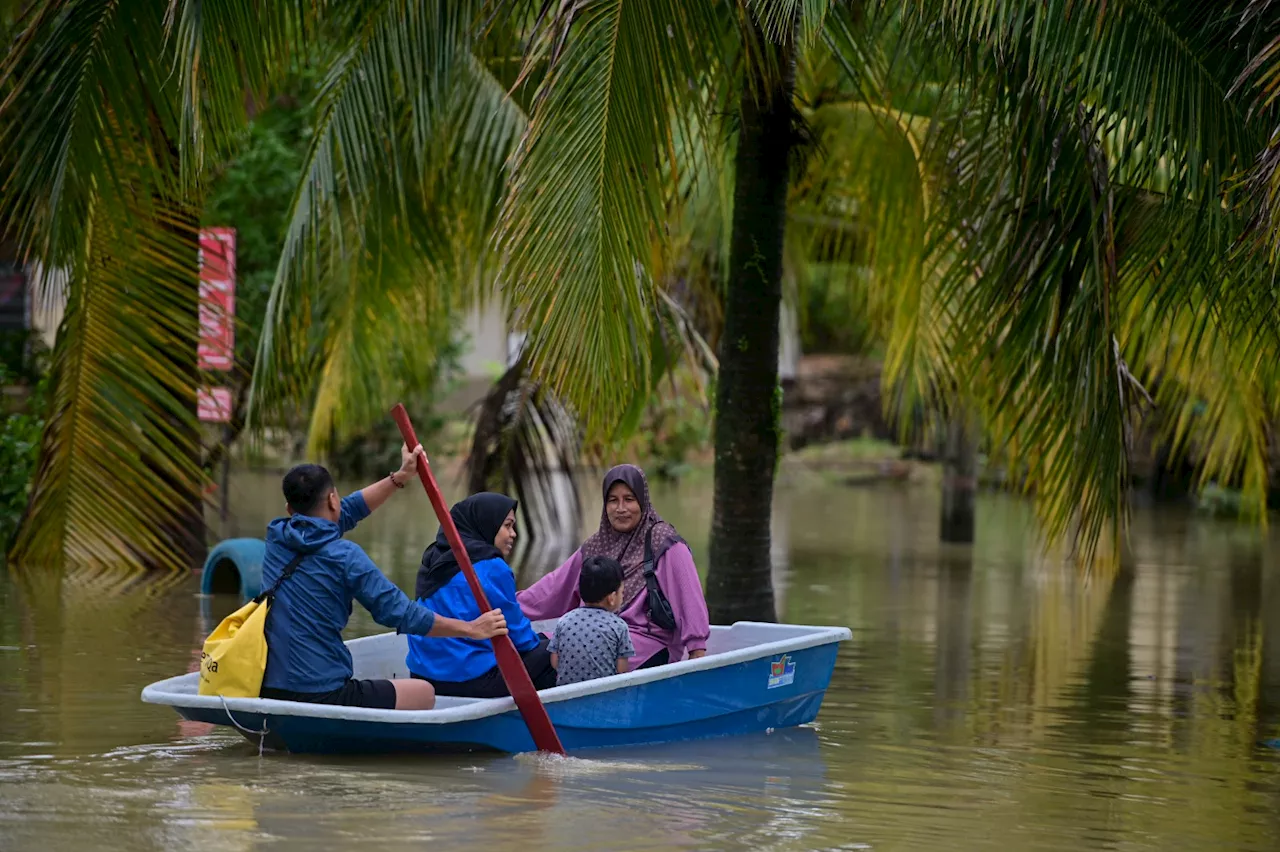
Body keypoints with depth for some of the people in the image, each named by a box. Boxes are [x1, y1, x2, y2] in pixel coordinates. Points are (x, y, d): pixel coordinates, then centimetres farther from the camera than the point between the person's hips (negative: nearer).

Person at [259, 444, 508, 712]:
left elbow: (346, 513, 22)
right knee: (424, 693, 17)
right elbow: (401, 614, -9)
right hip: (321, 696, -7)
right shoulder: (344, 556, -13)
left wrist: (400, 477, 23)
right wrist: (471, 629, 1)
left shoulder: (277, 536, 6)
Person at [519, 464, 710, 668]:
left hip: (648, 646, -6)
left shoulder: (664, 545, -2)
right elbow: (554, 586, 21)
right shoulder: (596, 547, 18)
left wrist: (697, 652, -17)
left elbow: (690, 600, -9)